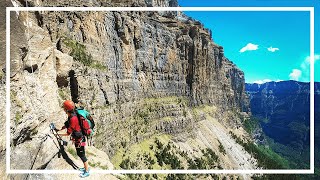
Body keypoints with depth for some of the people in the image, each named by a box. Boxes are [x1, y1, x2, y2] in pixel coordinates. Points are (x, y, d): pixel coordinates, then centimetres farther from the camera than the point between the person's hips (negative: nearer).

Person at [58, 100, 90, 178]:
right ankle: (86, 167, 40)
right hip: (78, 138, 9)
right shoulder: (71, 115, -3)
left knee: (82, 155, 6)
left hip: (79, 140, -9)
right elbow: (67, 124, 15)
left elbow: (68, 133, -25)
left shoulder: (73, 119, -31)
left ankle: (87, 172, 23)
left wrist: (59, 134, -12)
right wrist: (60, 129, 6)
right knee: (80, 154, 23)